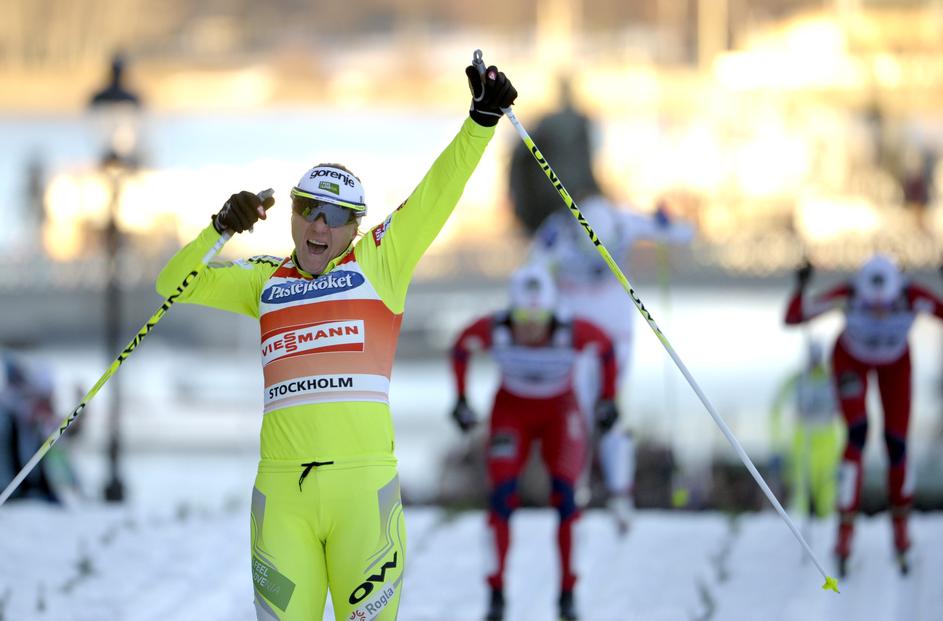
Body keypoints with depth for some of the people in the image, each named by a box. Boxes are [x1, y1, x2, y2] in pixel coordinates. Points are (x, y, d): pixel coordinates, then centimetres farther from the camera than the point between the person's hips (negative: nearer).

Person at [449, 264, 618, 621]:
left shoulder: (572, 333, -30)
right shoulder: (493, 330, -27)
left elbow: (606, 348, -9)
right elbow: (461, 348, -5)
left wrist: (608, 400, -4)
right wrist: (461, 400, -4)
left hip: (560, 412, -1)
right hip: (512, 411, 1)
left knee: (565, 495, -15)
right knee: (502, 496, -13)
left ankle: (568, 592, -2)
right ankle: (497, 591, -1)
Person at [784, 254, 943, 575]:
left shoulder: (913, 298, -38)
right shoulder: (848, 295, -39)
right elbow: (792, 318, -35)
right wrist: (801, 288, -53)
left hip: (896, 363, 2)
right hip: (851, 359, -1)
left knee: (897, 443, -1)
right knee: (857, 434, -21)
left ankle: (900, 519, 26)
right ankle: (846, 529, -15)